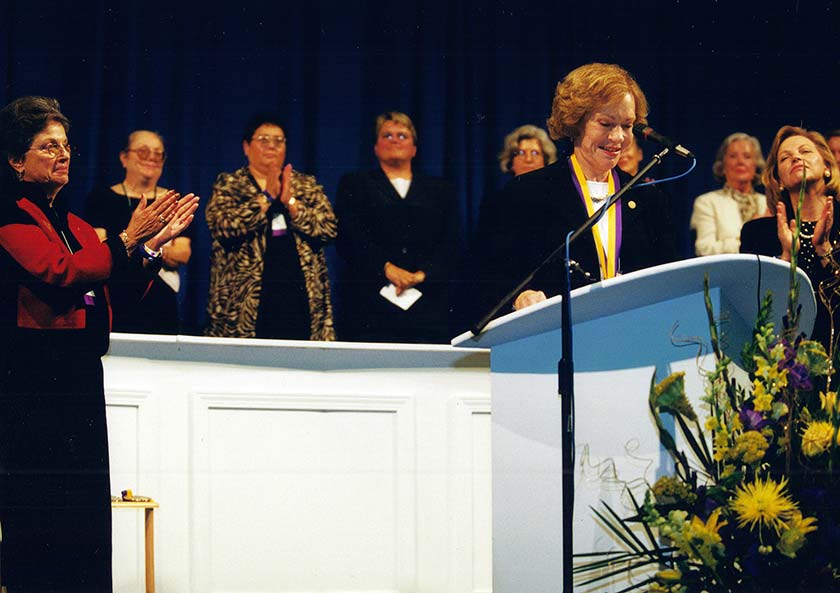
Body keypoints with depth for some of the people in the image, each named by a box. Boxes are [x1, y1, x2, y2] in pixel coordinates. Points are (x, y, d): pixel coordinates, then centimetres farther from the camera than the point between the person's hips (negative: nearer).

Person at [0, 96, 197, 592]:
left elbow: (114, 302, 17)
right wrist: (127, 240, -18)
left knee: (84, 517, 5)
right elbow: (59, 273, -19)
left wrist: (154, 243, 6)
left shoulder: (73, 223, 19)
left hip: (80, 380, 8)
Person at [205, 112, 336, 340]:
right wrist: (266, 197, -9)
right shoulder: (228, 185, 8)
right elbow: (223, 226, -10)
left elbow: (329, 228, 2)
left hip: (300, 297, 2)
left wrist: (290, 201, -8)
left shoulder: (307, 185, 15)